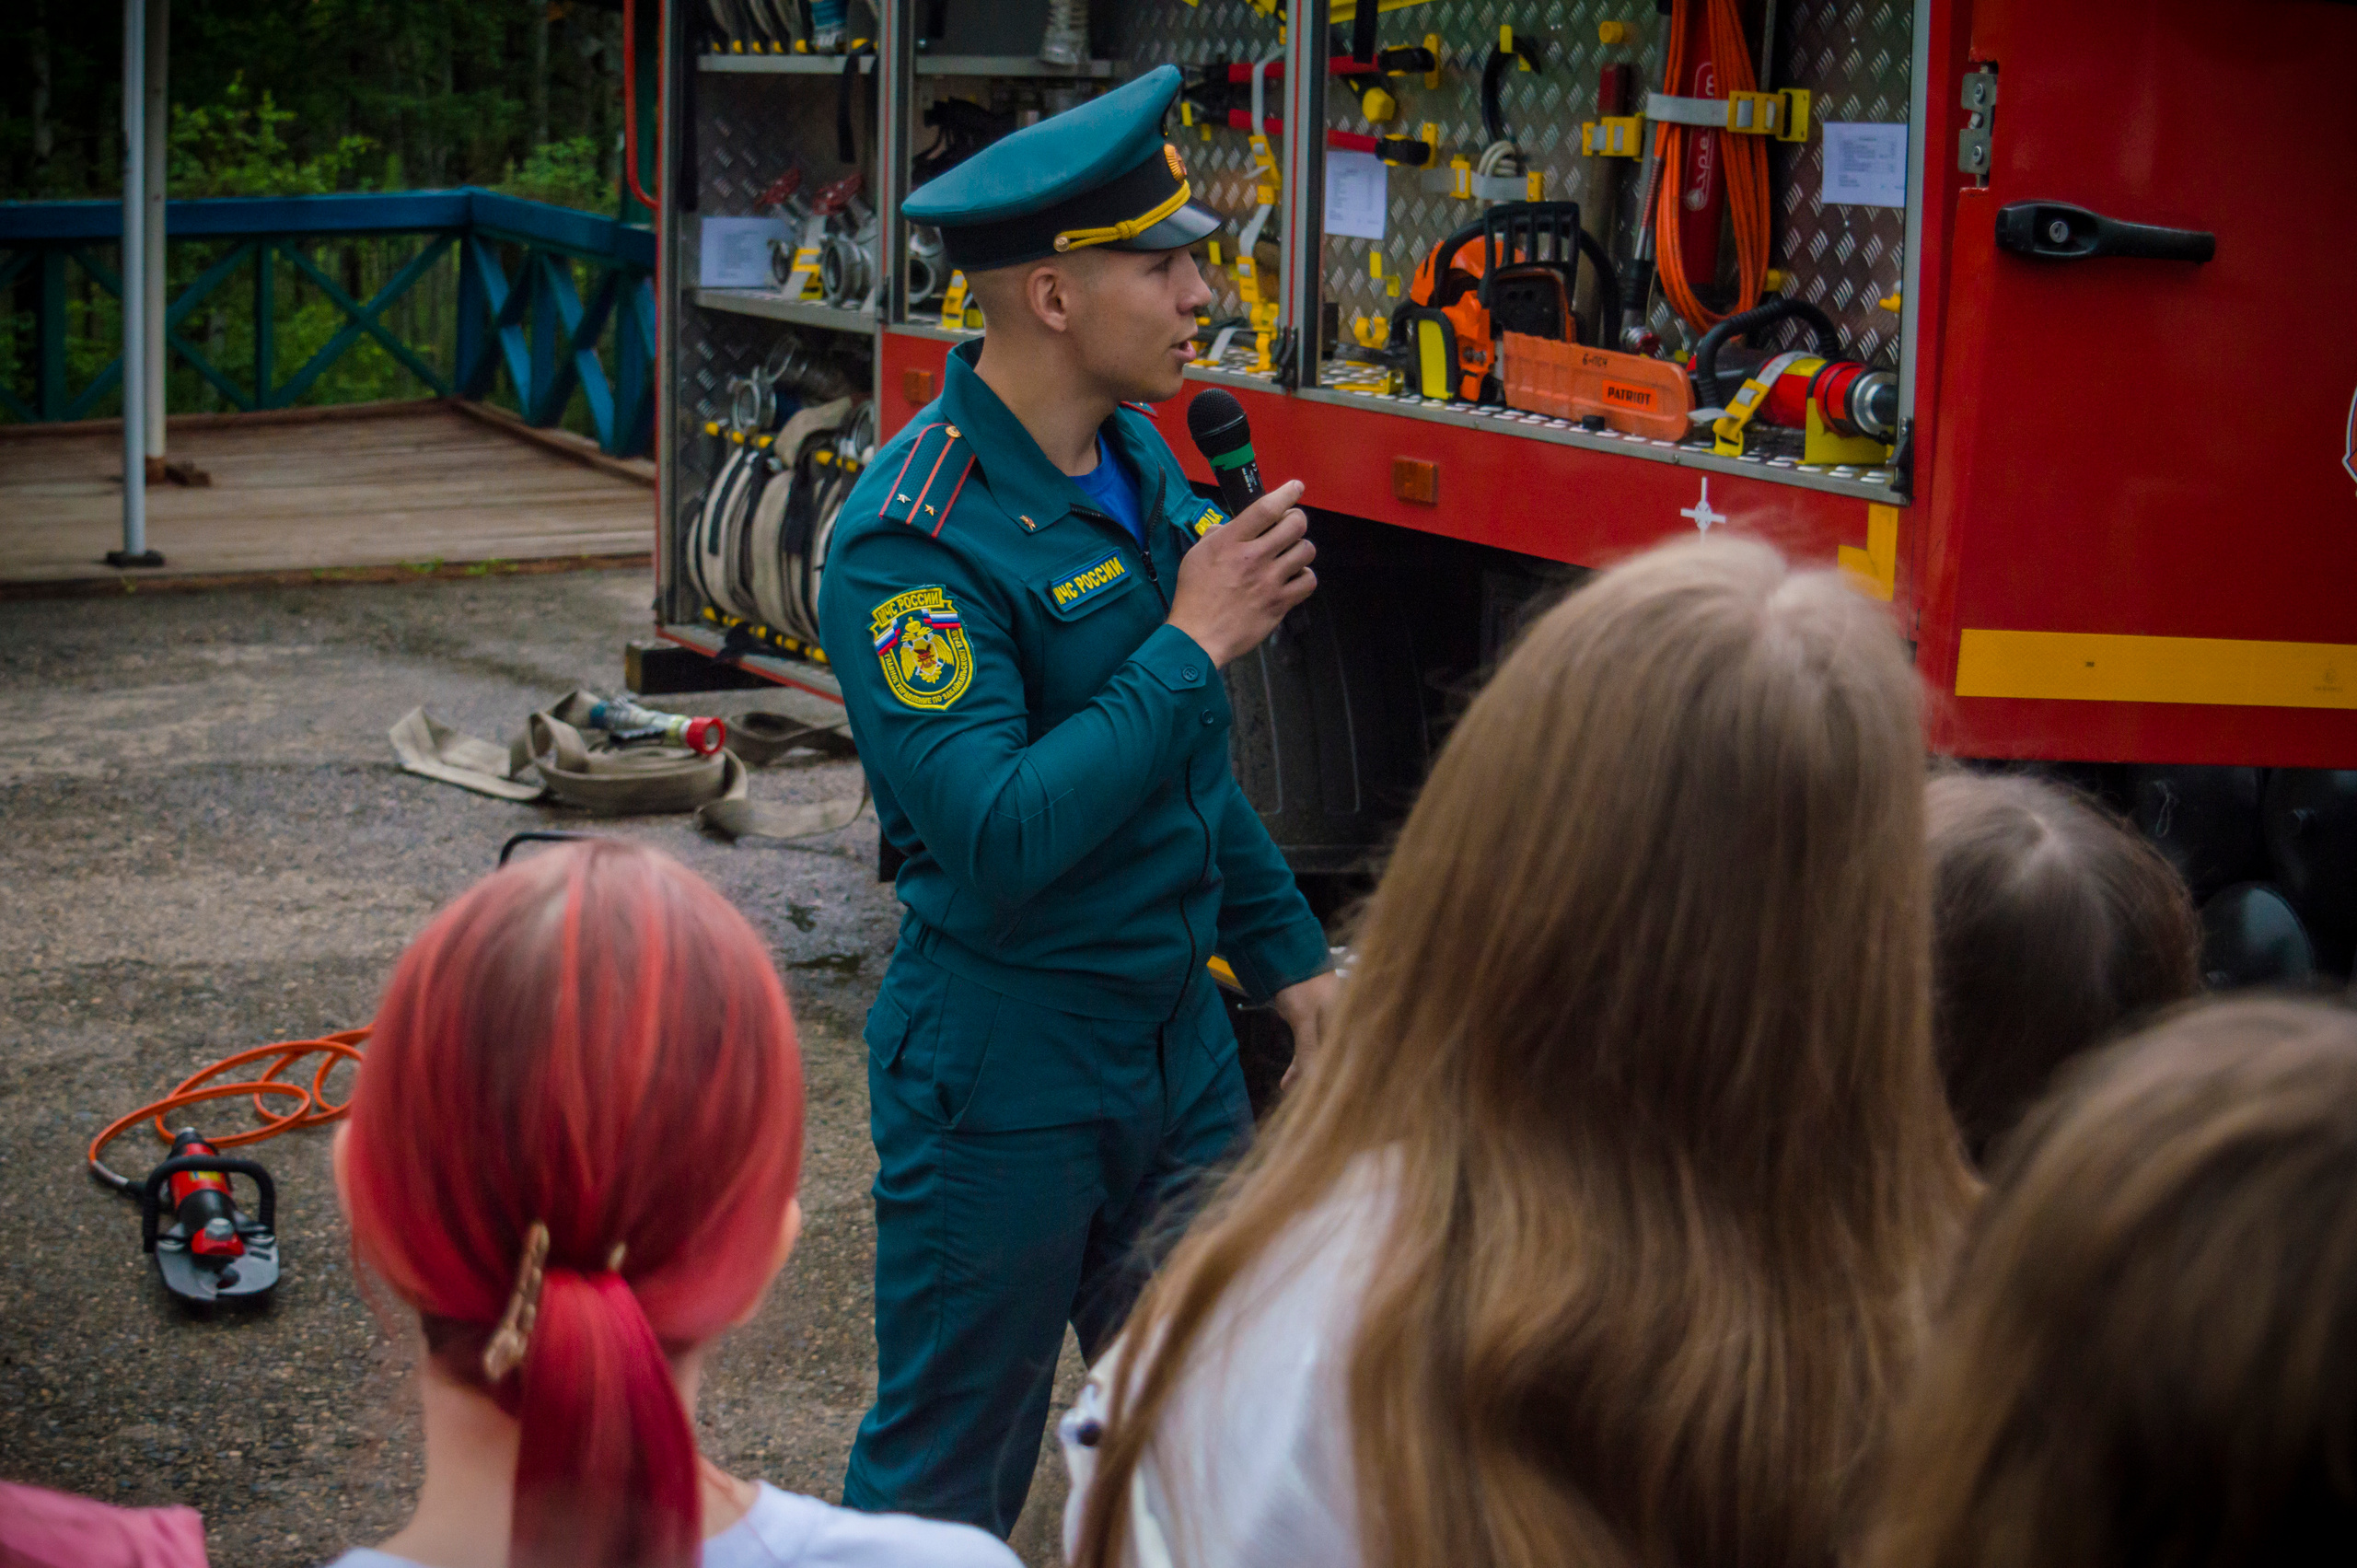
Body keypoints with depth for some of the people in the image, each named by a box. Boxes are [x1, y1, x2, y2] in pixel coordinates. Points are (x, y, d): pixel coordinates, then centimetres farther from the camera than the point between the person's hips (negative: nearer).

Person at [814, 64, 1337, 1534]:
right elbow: (994, 838, -30)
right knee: (947, 1479, 6)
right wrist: (1194, 644, -25)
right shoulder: (912, 538, -21)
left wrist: (1289, 954, 19)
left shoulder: (1138, 458, 6)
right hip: (1007, 1071, -8)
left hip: (1178, 1038, 8)